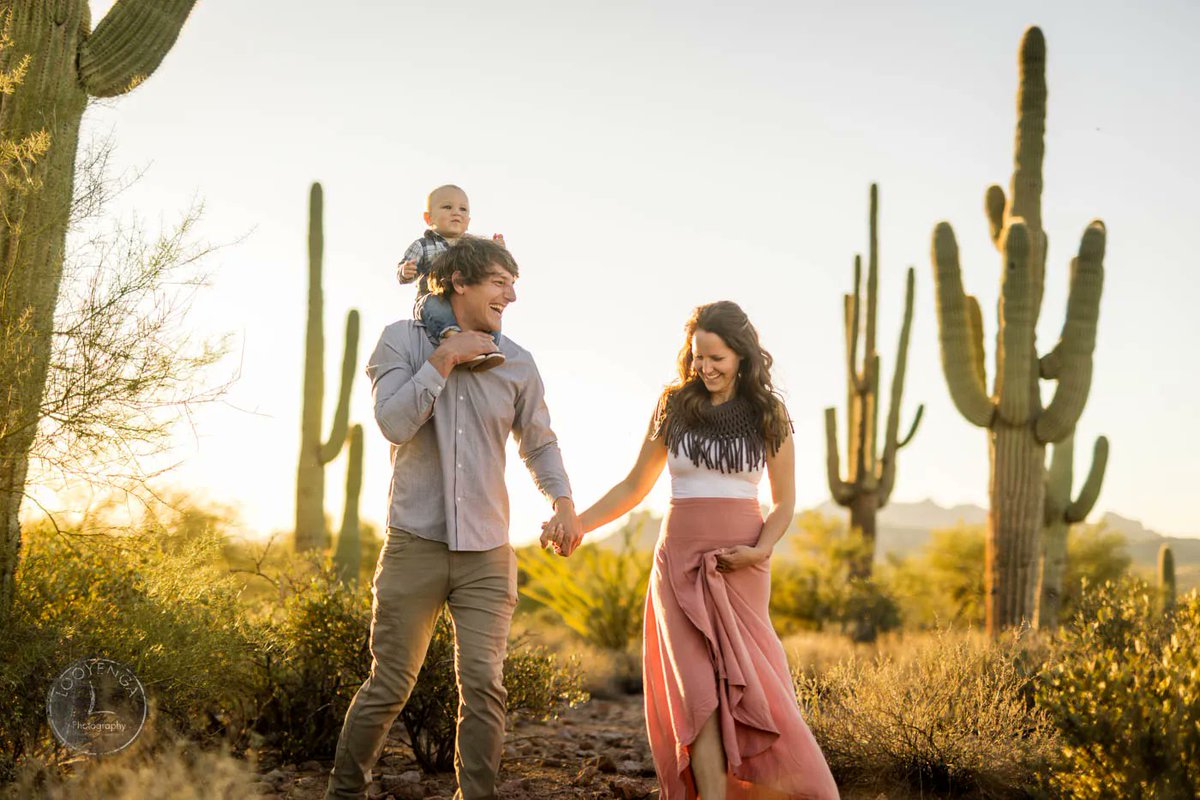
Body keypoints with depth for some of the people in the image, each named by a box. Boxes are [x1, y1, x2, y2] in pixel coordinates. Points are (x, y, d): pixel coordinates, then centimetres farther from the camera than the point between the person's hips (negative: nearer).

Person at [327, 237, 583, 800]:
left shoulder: (516, 363, 6)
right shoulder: (402, 340, 0)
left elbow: (539, 442, 17)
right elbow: (394, 423, -13)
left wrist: (563, 501, 2)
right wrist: (444, 360, -14)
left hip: (486, 551, 2)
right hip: (415, 542, -2)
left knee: (483, 686, -6)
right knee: (389, 686, 3)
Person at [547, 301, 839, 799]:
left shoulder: (769, 415, 4)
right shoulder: (674, 406, 5)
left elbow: (784, 502, 8)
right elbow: (635, 486, 11)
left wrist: (760, 549, -10)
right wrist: (578, 523, 0)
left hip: (740, 565, 0)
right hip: (682, 559, 0)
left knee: (738, 679, -5)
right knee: (700, 683, -8)